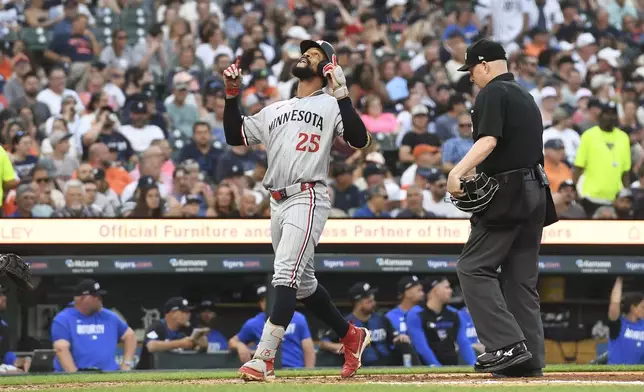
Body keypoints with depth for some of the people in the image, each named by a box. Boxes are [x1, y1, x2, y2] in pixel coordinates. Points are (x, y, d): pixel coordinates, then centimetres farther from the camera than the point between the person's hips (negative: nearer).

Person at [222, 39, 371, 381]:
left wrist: (341, 94, -16)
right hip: (278, 204, 8)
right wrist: (232, 95, 10)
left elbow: (359, 140, -11)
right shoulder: (273, 111, 22)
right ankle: (351, 336, 31)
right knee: (303, 284, 14)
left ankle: (264, 358, -25)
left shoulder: (330, 106, 3)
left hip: (308, 199, -8)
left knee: (286, 275, -19)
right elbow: (234, 136, 19)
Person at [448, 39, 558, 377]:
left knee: (473, 268, -7)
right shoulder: (526, 97, 22)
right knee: (522, 277, 10)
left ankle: (508, 344, -18)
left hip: (507, 197, -9)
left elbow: (489, 140, -22)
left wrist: (458, 172, -32)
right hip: (535, 194, 9)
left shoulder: (493, 93, -6)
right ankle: (530, 359, 6)